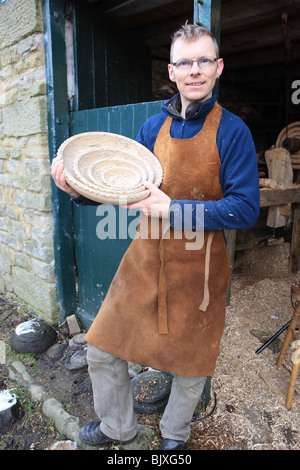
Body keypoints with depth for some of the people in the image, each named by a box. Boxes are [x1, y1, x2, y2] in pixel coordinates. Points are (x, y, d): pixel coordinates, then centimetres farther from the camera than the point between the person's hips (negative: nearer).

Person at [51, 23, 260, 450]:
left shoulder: (232, 131, -7)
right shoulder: (154, 127, 4)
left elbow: (245, 209, -13)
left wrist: (173, 210, -24)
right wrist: (80, 190, -11)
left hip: (197, 269, -3)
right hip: (145, 260, 4)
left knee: (191, 365, 15)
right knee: (103, 351, 11)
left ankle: (174, 433, 48)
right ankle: (118, 427, 42)